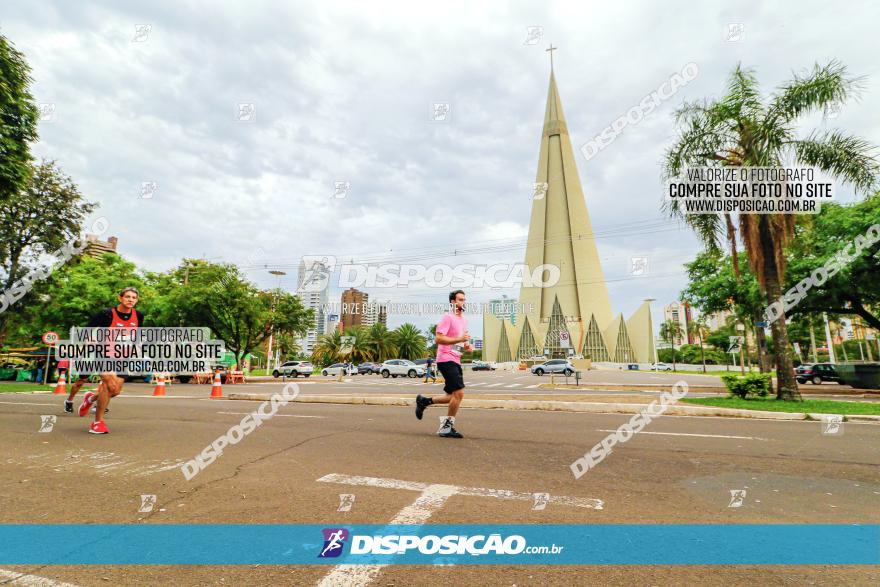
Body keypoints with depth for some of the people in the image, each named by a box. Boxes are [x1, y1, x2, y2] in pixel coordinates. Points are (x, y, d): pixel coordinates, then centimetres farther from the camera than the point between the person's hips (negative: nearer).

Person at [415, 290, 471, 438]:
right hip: (446, 359, -9)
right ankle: (446, 427, 1)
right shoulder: (447, 317, -10)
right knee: (459, 393, -13)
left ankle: (424, 401, 28)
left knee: (453, 396, 11)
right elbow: (439, 338, -18)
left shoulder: (464, 319, 18)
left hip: (456, 361, 9)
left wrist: (466, 346, 9)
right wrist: (459, 339, -22)